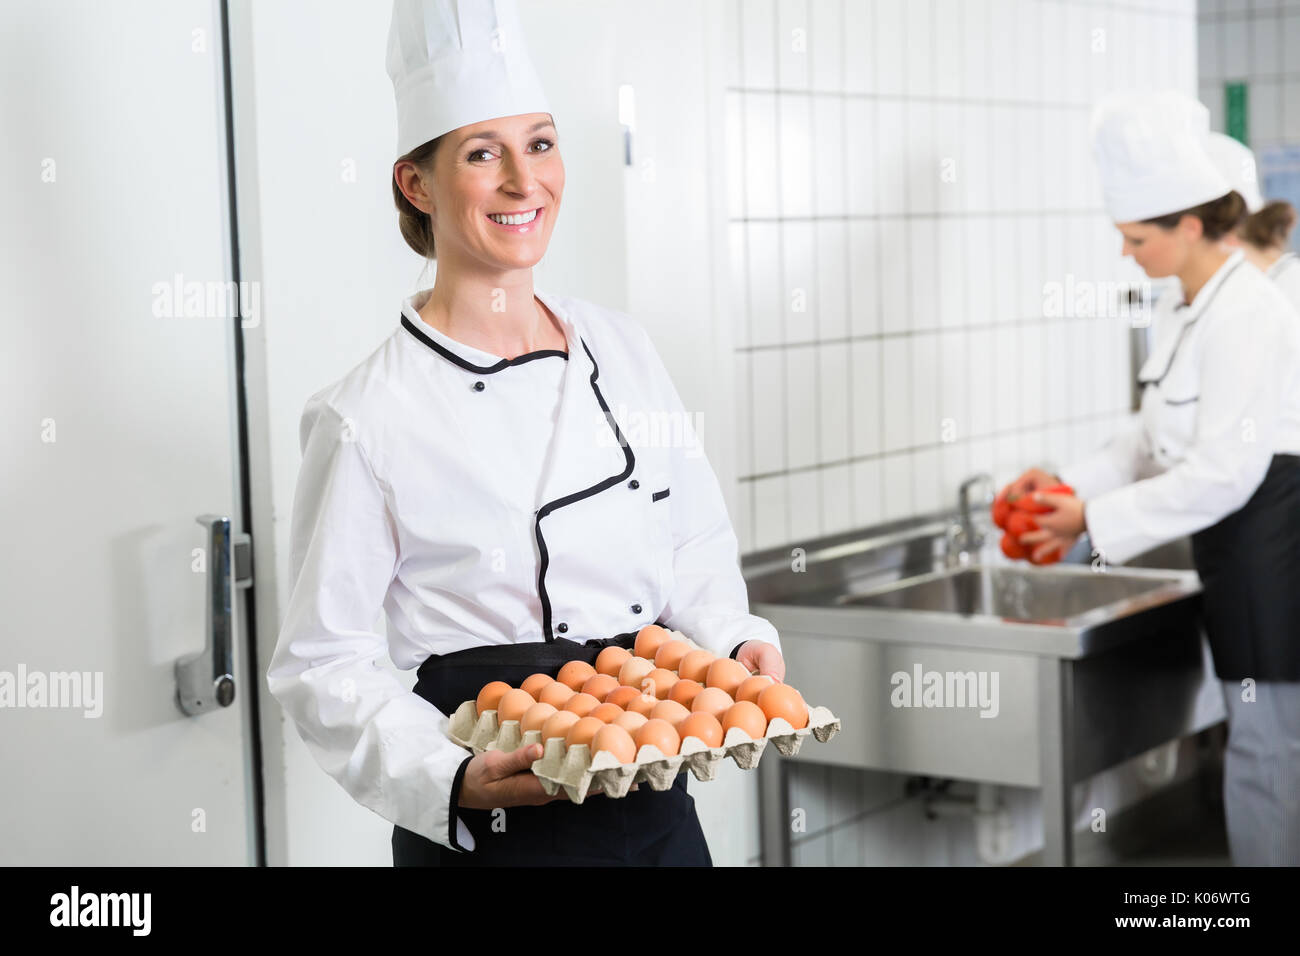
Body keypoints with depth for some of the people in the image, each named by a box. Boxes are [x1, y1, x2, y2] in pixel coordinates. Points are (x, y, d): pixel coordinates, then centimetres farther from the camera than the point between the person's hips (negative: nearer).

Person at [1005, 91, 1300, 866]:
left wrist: (1095, 520, -17)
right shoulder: (1186, 313, 12)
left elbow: (1223, 473, -22)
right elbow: (1155, 441, 18)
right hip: (1236, 545, 10)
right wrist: (1070, 485, 4)